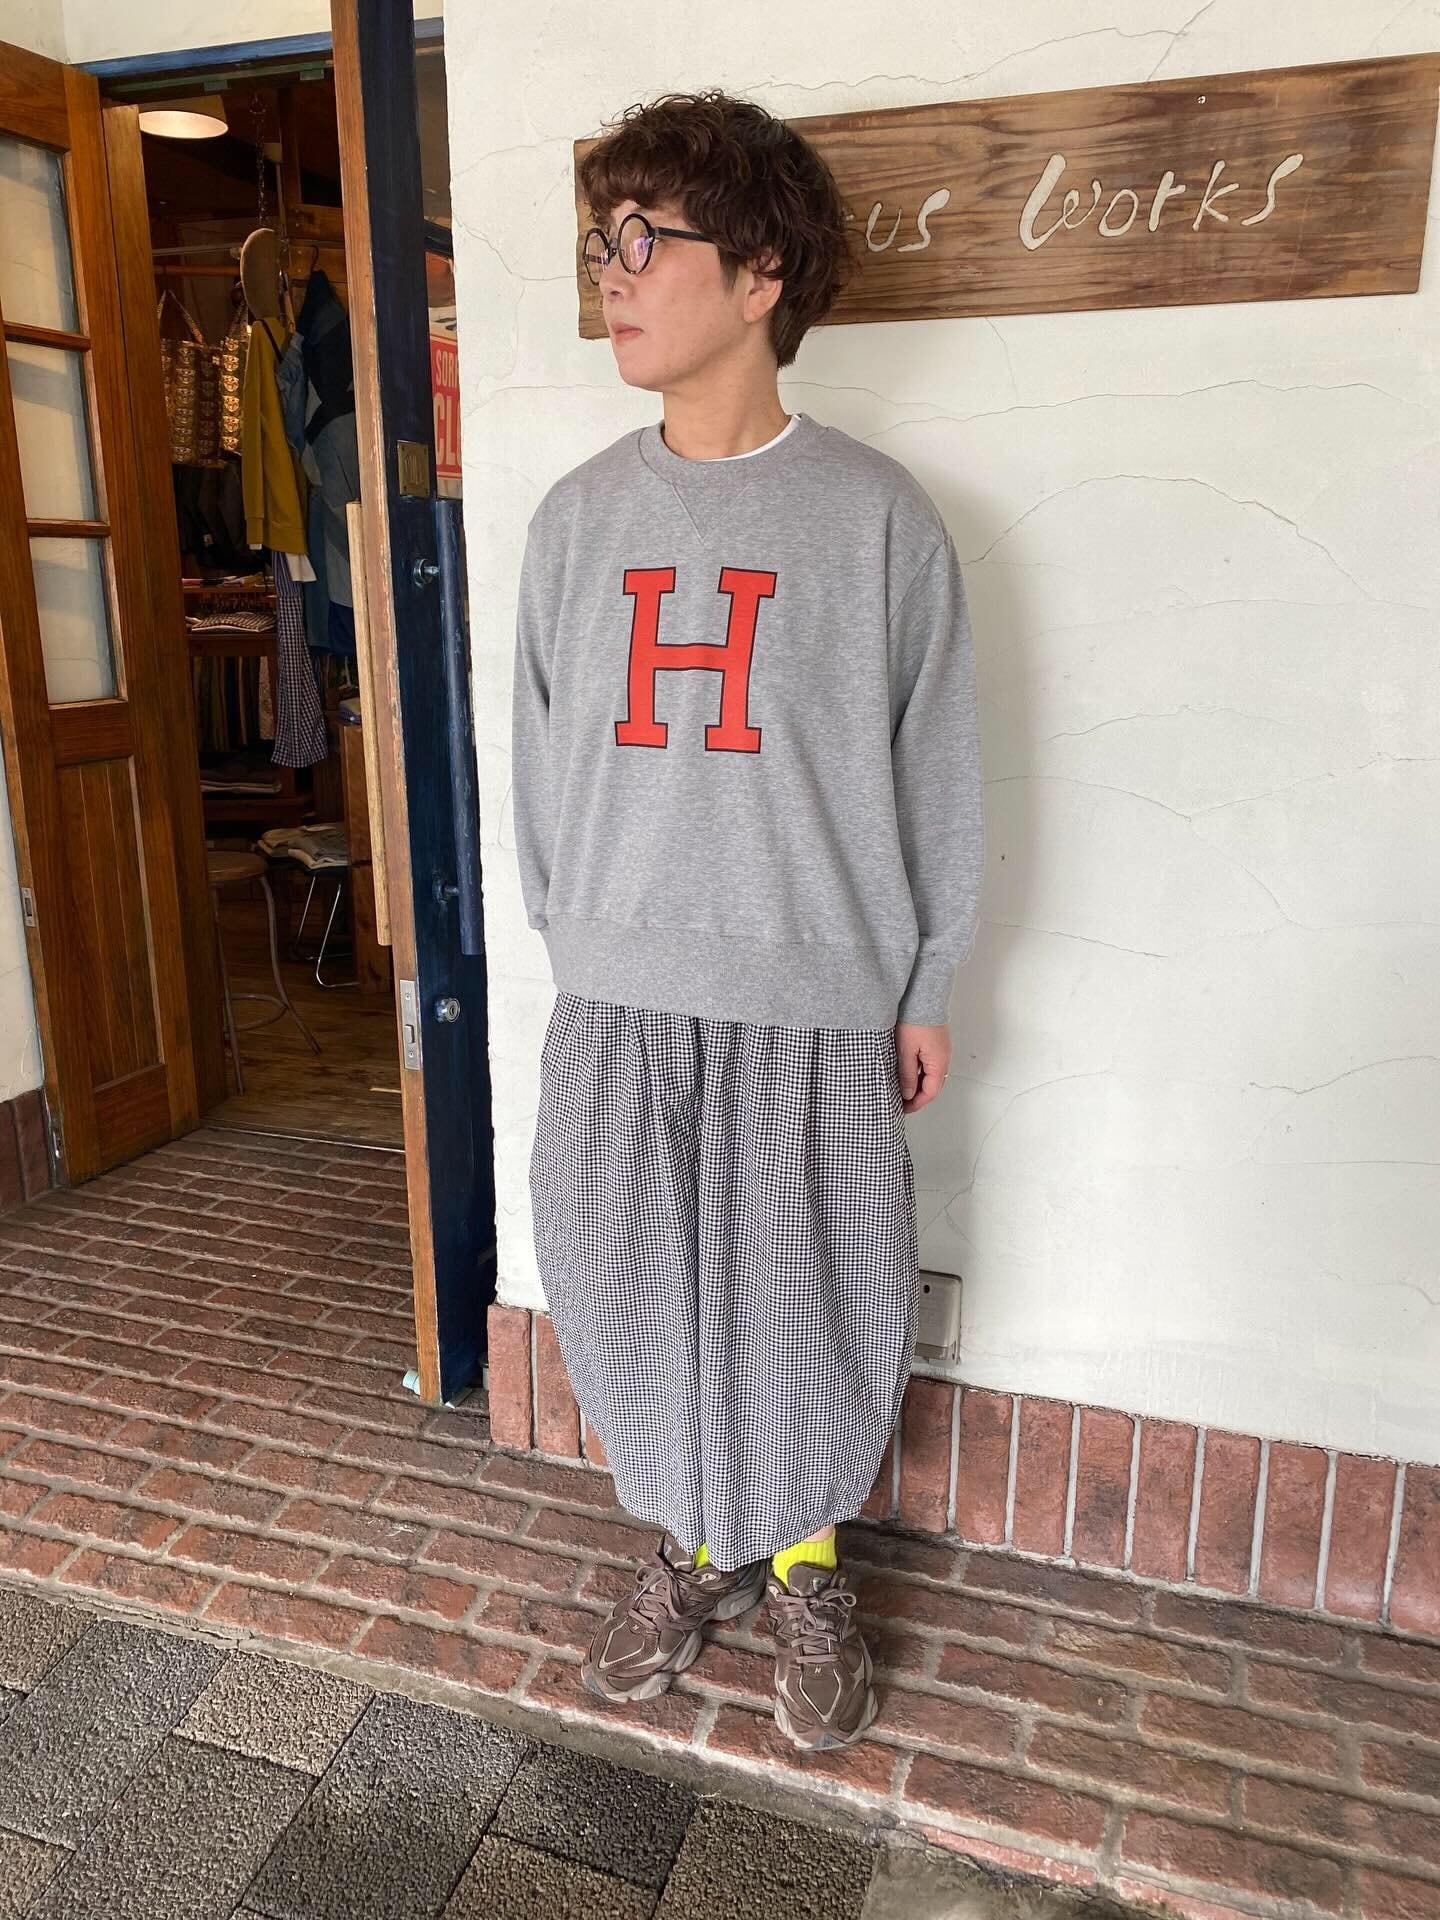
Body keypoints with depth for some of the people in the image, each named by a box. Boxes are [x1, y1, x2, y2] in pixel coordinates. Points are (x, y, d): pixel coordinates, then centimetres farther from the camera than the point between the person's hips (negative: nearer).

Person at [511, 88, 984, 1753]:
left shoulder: (877, 517, -4)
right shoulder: (576, 516, 5)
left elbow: (937, 775, 0)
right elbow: (541, 754, 11)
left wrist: (927, 990, 1)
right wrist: (568, 932, 11)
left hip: (817, 1004, -3)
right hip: (618, 1001, 3)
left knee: (813, 1309, 9)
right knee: (628, 1297, 12)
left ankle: (802, 1564, 37)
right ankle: (694, 1546, 39)